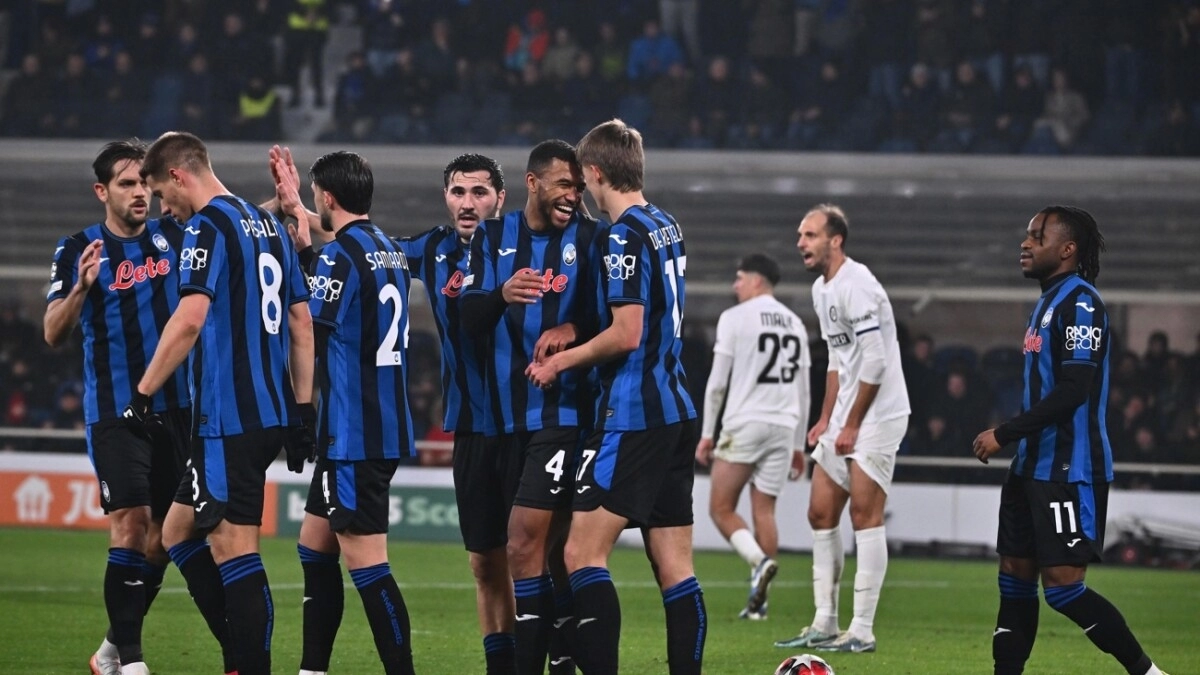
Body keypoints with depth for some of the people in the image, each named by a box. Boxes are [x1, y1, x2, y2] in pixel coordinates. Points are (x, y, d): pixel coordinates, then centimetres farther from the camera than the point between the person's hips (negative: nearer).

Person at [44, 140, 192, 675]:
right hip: (114, 411, -4)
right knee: (130, 526, -14)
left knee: (163, 534, 7)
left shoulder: (171, 236, 6)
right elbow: (53, 333, -7)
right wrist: (81, 288, -26)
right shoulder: (77, 249, -3)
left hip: (176, 407, 4)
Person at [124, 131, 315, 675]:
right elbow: (301, 325, 18)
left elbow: (189, 319, -21)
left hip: (228, 420, -9)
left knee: (234, 549, -7)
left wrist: (143, 393, -14)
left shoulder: (208, 227, -9)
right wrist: (303, 411, 19)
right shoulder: (268, 225, 17)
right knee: (178, 532, 16)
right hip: (273, 413, 9)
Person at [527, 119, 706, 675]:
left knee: (582, 554, -9)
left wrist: (563, 360, -5)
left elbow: (627, 334, -19)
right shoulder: (667, 227, 14)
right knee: (674, 567, 7)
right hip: (675, 411, 9)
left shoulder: (623, 235, -13)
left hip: (632, 416, -9)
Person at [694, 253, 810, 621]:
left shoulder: (735, 318, -3)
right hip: (783, 426, 5)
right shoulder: (795, 324, 14)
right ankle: (759, 600, 0)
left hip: (744, 424, -5)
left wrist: (706, 434, 2)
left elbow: (717, 383, -5)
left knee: (721, 508, 1)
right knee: (764, 511, 6)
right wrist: (798, 446, 21)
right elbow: (803, 392, 16)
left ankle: (760, 561, -24)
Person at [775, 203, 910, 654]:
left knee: (865, 516, -10)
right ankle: (824, 625, 14)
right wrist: (826, 419, 16)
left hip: (878, 414, -10)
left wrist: (851, 426, -16)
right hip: (845, 417, 10)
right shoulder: (822, 289, 14)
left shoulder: (856, 285, -17)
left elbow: (875, 361, -21)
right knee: (821, 514, 9)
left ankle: (862, 631, -8)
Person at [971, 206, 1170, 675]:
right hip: (1034, 468, 10)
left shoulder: (1080, 302, -14)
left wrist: (1005, 435, -19)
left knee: (1063, 587, -11)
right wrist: (1011, 439, 16)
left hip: (1069, 472, -10)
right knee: (1015, 577, 8)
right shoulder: (1049, 300, 17)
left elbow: (1073, 390, -22)